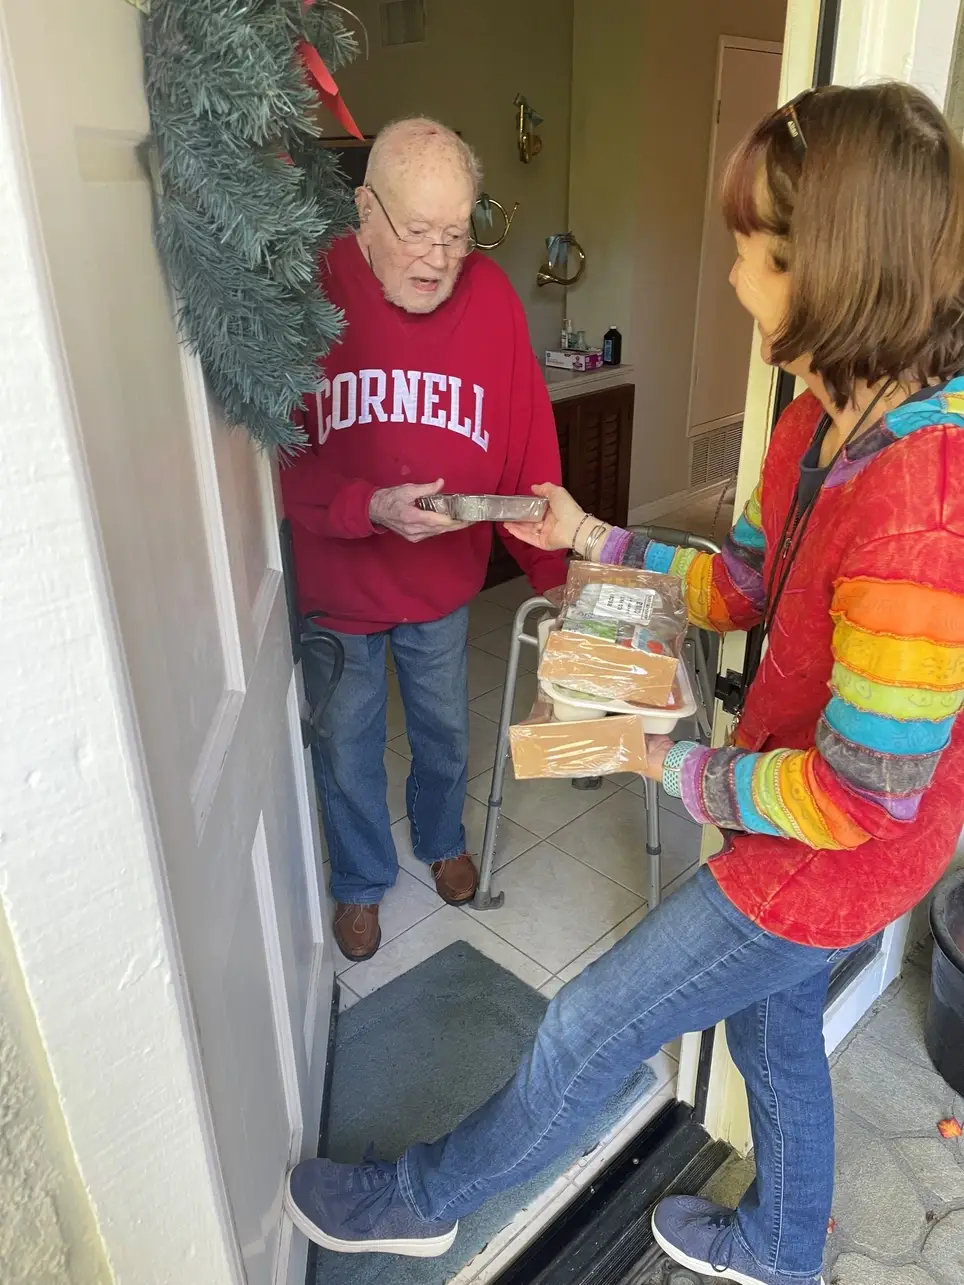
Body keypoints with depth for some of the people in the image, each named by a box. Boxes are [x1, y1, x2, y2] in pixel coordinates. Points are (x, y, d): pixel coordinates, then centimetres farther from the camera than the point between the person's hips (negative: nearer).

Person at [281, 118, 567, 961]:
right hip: (334, 586, -1)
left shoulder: (489, 297, -10)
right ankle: (361, 880, 45)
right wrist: (367, 509, -30)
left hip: (443, 583, 2)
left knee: (445, 732, 22)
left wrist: (552, 570, -9)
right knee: (348, 746, 17)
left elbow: (528, 445, -7)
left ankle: (443, 839, 54)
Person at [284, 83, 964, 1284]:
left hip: (832, 859, -8)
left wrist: (677, 768, -17)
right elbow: (744, 582, 7)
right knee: (775, 1031, 29)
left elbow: (858, 795, -29)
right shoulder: (824, 417, -5)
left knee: (589, 1026, 8)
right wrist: (591, 540, -2)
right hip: (790, 815, 9)